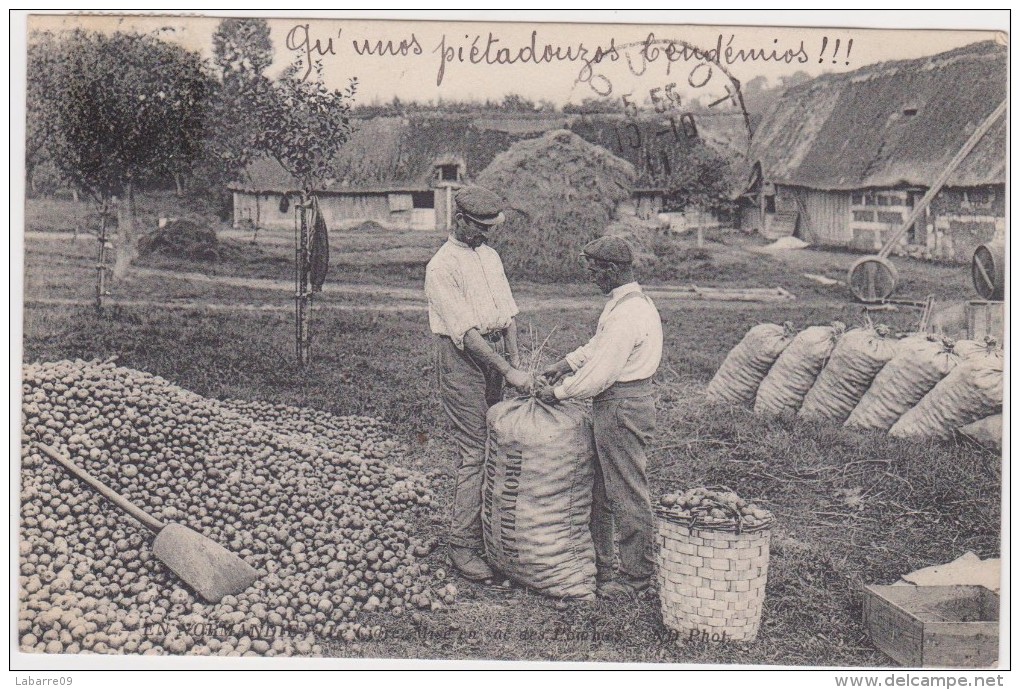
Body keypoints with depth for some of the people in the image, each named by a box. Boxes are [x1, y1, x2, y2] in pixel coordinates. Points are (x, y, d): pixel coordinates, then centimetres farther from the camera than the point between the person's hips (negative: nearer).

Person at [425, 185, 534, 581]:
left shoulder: (490, 256, 13)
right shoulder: (442, 267, -13)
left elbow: (508, 313, 14)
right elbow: (467, 332, -19)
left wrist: (515, 359, 1)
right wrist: (509, 371, -22)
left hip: (494, 351, 8)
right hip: (460, 357, -8)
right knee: (474, 451, -8)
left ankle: (484, 527, 22)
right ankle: (462, 545, -1)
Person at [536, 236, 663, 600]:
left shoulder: (626, 315, -24)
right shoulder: (631, 301, 10)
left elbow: (598, 375, -23)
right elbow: (597, 347, 21)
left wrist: (558, 392, -11)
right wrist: (564, 364, 12)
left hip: (622, 408, -11)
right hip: (619, 406, 11)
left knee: (627, 494, 2)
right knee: (601, 490, 19)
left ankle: (636, 576, 15)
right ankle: (598, 564, 31)